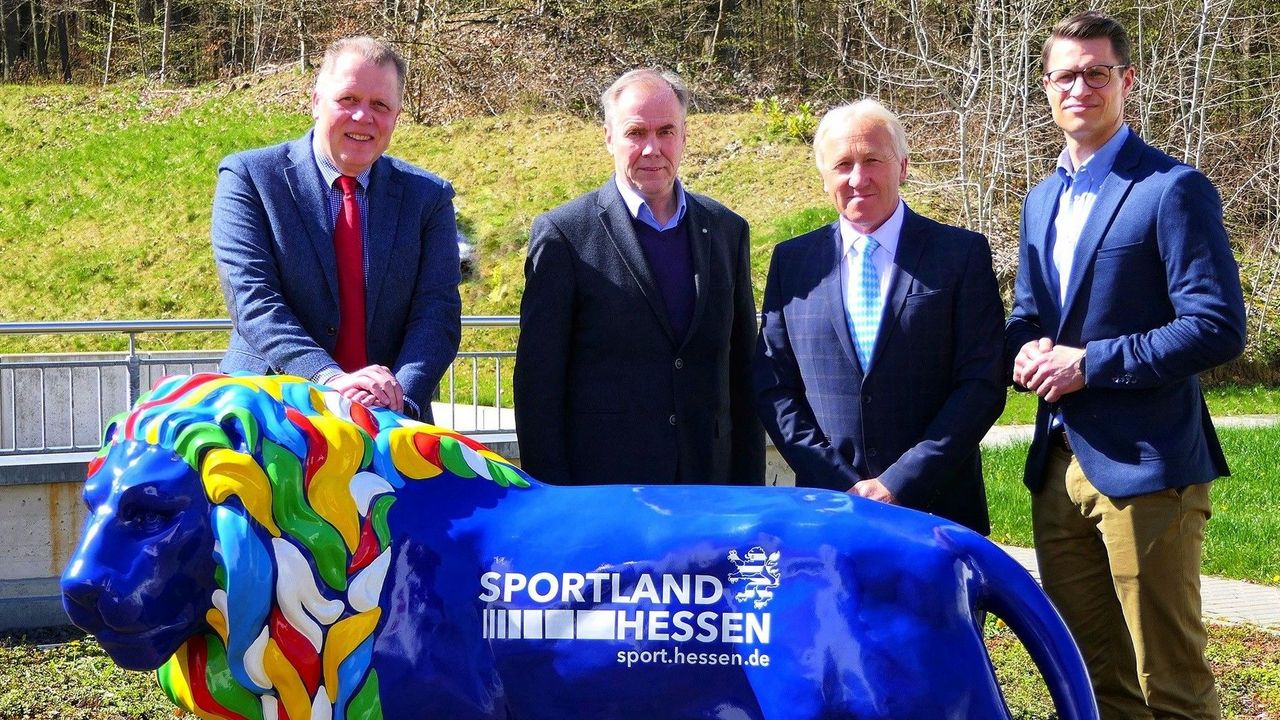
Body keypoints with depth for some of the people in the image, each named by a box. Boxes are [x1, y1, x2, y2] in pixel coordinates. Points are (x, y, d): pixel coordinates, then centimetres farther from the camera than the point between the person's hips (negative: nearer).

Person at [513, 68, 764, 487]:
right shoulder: (562, 233, -4)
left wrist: (749, 486, 8)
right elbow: (537, 381, -5)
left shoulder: (727, 230, 9)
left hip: (709, 484, 4)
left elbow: (743, 372, 12)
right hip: (600, 488, -3)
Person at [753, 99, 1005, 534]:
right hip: (826, 510, 2)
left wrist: (900, 483, -13)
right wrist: (840, 487, -7)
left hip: (937, 511, -1)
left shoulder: (962, 254, -1)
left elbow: (982, 384, -5)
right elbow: (773, 387, 5)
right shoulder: (792, 261, 7)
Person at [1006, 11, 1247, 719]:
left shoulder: (1172, 189, -9)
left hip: (1143, 467, -7)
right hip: (1058, 465, 7)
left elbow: (1217, 327, -16)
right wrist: (1026, 351, -1)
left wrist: (1090, 363, -17)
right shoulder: (1041, 199, 15)